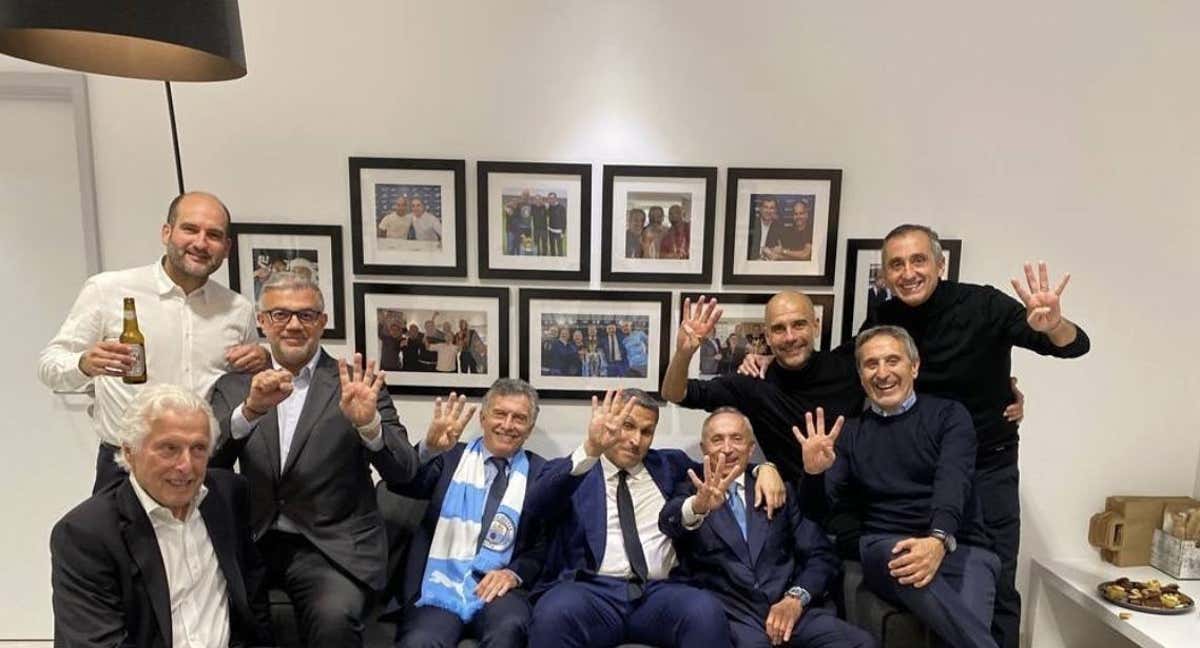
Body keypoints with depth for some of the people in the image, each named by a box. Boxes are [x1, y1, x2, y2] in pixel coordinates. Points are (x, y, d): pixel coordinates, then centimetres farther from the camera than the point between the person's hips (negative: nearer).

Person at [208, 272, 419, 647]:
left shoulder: (355, 385, -1)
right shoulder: (234, 386, 8)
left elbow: (403, 472, -9)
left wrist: (368, 423, -28)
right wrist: (250, 410, -22)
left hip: (333, 546, -3)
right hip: (254, 542, 3)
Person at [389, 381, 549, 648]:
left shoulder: (541, 473, 9)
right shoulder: (451, 457, 10)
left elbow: (545, 545, 9)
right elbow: (401, 485, -6)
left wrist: (515, 573, -11)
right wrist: (430, 447, -26)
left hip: (497, 587, 0)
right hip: (439, 586, 0)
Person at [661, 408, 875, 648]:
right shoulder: (690, 494, 9)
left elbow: (822, 556, 13)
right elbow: (670, 522, -14)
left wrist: (796, 598, -6)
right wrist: (697, 506, -36)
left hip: (786, 608, 3)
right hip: (727, 614, -3)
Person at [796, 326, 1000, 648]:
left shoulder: (949, 415, 8)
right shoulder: (850, 433, 13)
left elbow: (953, 482, -11)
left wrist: (939, 540, -30)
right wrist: (814, 473, -16)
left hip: (959, 546, -2)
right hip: (884, 546, 2)